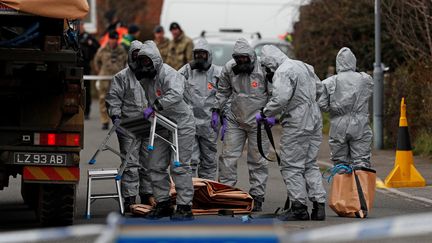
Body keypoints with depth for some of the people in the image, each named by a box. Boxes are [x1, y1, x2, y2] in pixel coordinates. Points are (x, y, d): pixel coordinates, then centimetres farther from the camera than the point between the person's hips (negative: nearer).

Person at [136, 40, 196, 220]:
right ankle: (163, 203, 17)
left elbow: (175, 94, -38)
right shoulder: (144, 77, 5)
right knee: (156, 166, 7)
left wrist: (155, 107, -39)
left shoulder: (168, 74, -21)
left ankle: (185, 207, -5)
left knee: (179, 167, -8)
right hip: (161, 126, 8)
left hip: (181, 124, -8)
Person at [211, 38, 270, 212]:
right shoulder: (229, 69, -1)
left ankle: (257, 196, 9)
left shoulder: (263, 69, -14)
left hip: (257, 122, -4)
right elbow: (223, 91, 14)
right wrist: (216, 110, 8)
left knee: (257, 161, 2)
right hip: (235, 120, 4)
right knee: (228, 156, 2)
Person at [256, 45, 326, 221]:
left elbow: (280, 99, -25)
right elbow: (319, 89, 22)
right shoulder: (304, 66, 14)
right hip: (314, 121, 9)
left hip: (297, 125, -9)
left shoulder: (282, 72, -14)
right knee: (311, 165, 14)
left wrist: (265, 114, -11)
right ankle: (319, 205, 9)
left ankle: (299, 208, -1)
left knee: (291, 166, -1)